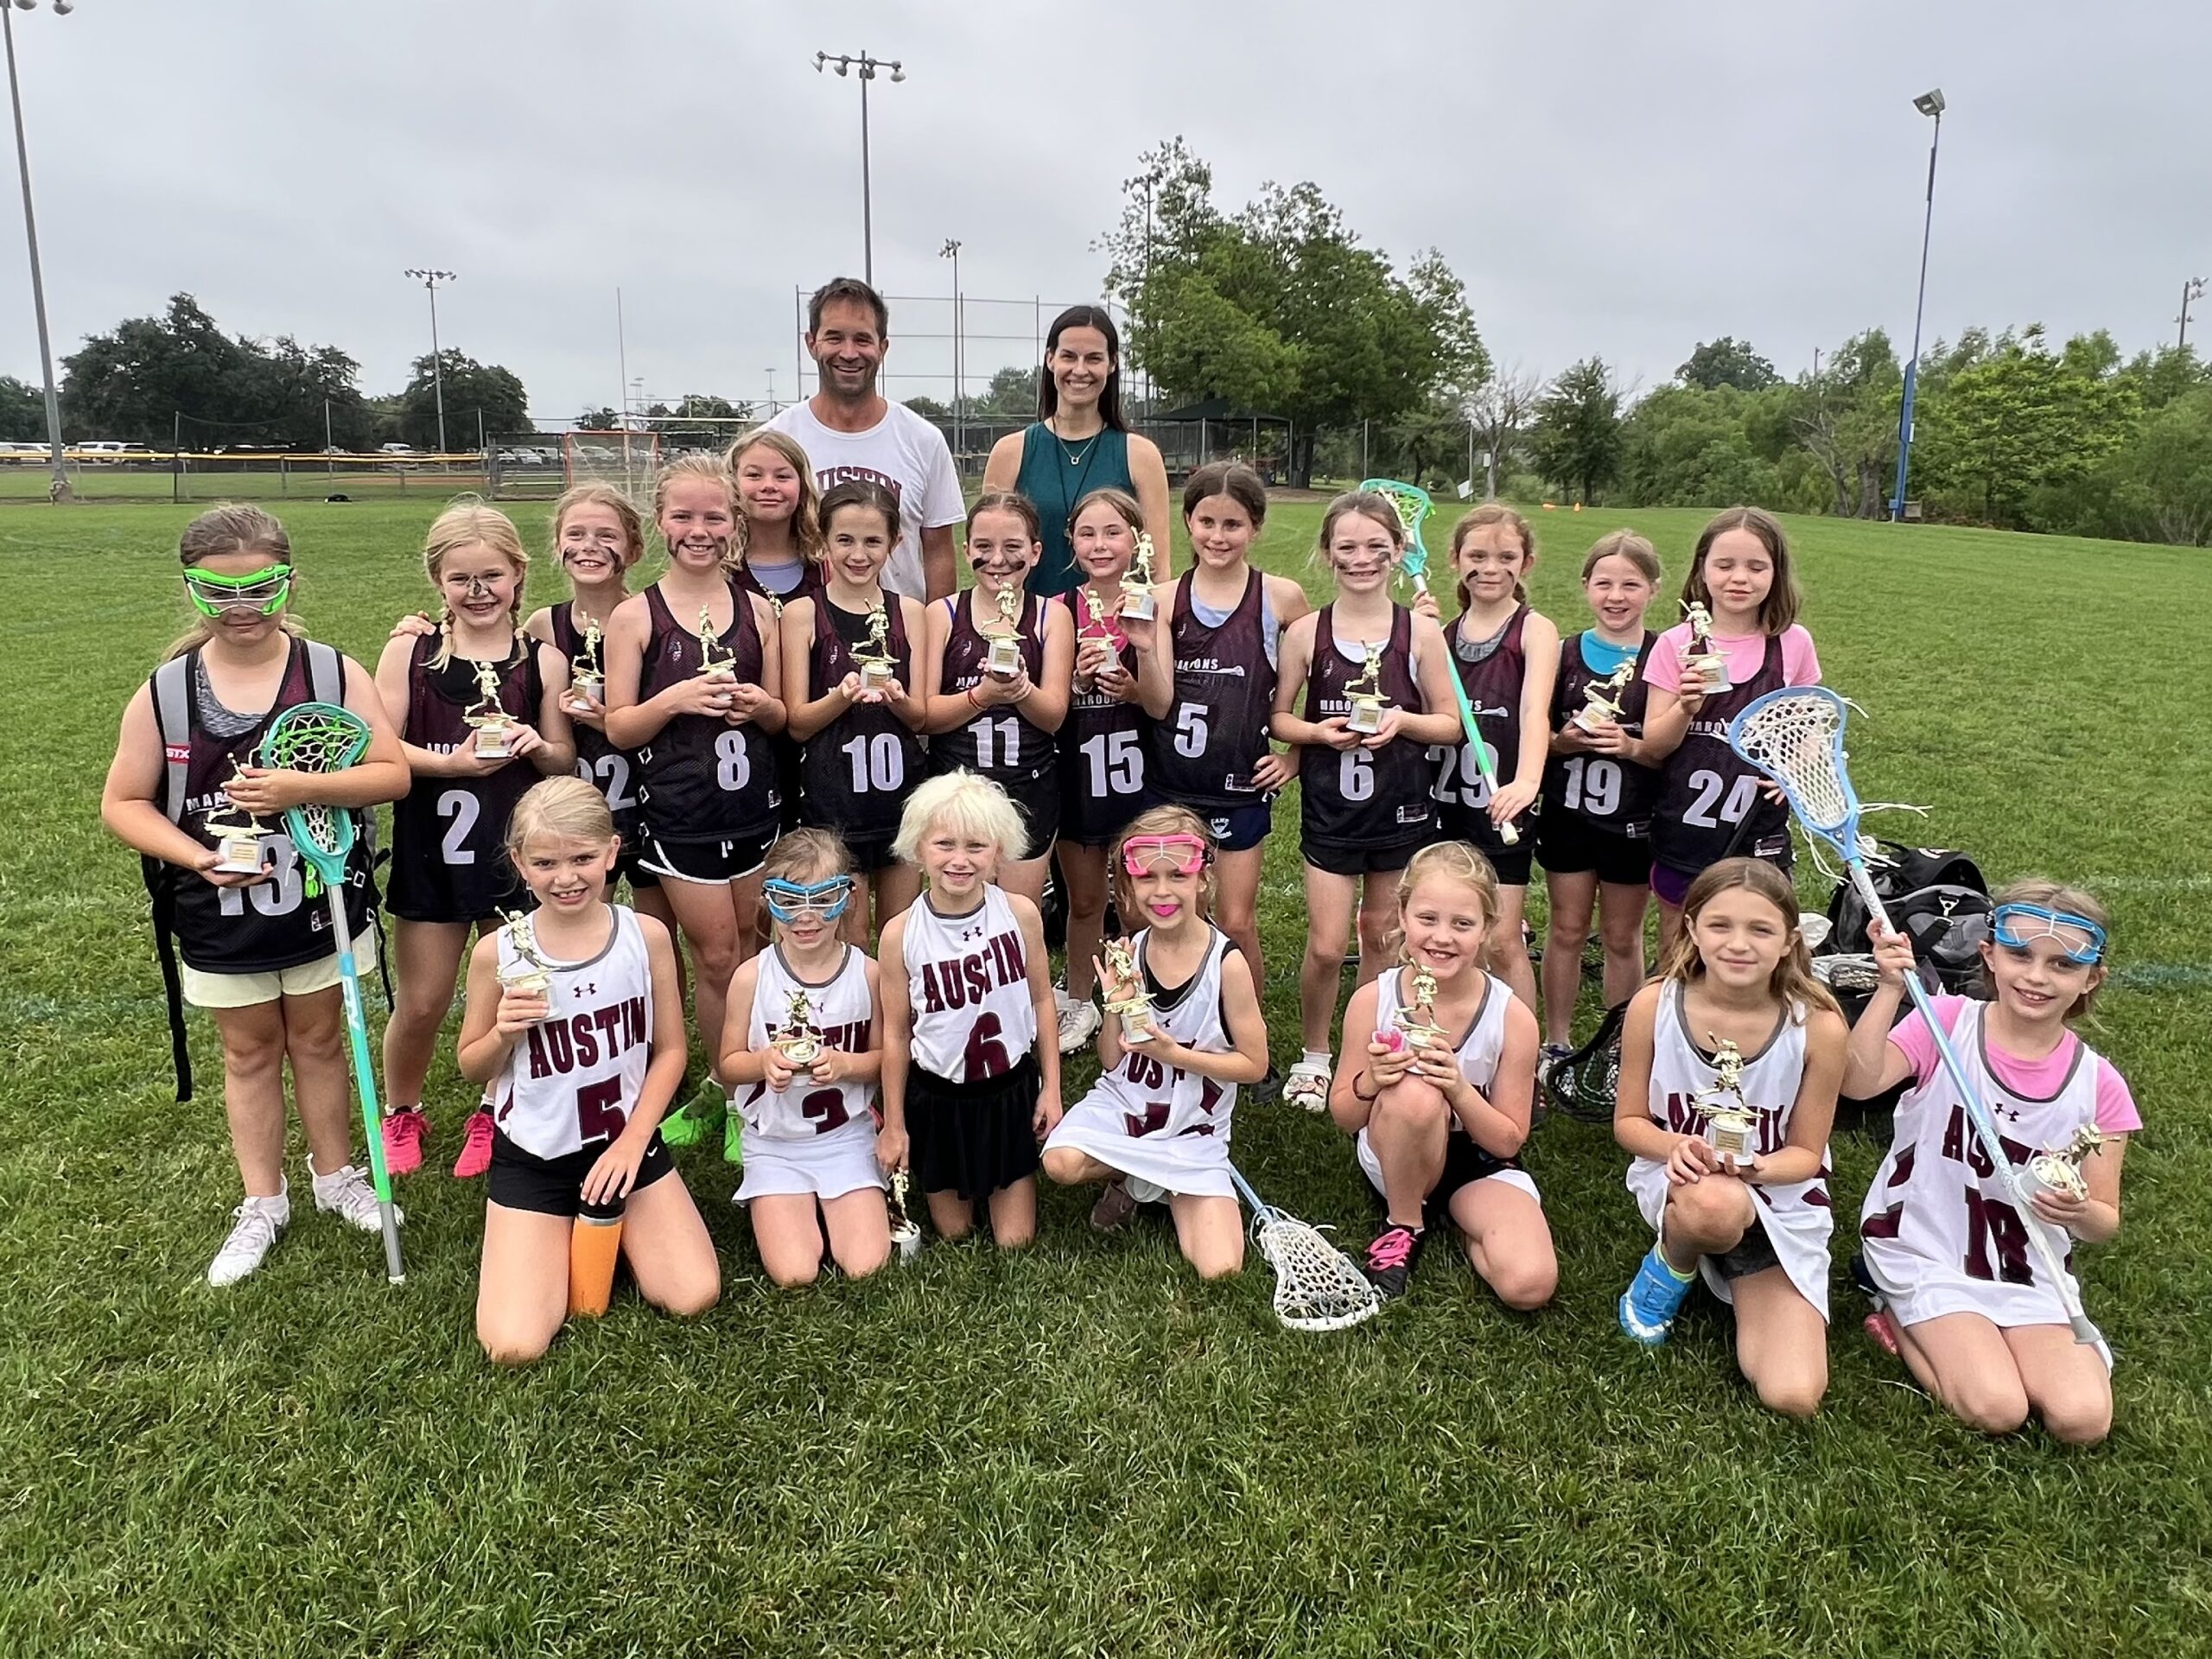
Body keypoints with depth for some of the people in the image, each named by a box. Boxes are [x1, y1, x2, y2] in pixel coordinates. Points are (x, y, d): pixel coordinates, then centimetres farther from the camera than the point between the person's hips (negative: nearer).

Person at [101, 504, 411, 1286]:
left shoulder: (334, 673, -10)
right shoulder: (163, 691, -9)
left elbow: (392, 773, -13)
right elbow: (122, 803, -3)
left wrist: (300, 787, -28)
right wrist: (197, 859, -20)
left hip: (323, 902, 0)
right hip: (221, 916, 1)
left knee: (319, 1041, 17)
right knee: (250, 1053, 16)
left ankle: (335, 1176, 36)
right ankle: (262, 1203, 32)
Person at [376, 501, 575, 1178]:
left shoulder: (542, 660, -1)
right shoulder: (409, 650, -3)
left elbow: (564, 760, 5)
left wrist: (536, 747, -17)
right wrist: (452, 762, -22)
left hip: (517, 850, 1)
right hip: (431, 850, 0)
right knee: (420, 1003, 8)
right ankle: (401, 1113, 35)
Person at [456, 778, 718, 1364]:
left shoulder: (646, 936, -9)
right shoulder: (499, 953, -11)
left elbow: (669, 1049, 0)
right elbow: (471, 1067, 3)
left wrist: (631, 1141, -9)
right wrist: (504, 1034, -19)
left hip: (628, 1141, 1)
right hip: (532, 1157, -1)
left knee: (693, 1298, -11)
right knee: (514, 1346, -12)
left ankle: (609, 1229, 18)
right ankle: (557, 1238, 19)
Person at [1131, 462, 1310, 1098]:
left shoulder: (1281, 597, -5)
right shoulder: (1164, 597, -2)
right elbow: (1158, 705, -8)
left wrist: (1298, 755, 2)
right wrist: (1145, 648, -24)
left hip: (1242, 784, -1)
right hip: (1169, 783, 1)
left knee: (1236, 922, 5)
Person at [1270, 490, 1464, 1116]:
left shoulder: (1420, 633, -4)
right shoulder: (1306, 631, -4)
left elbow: (1450, 723, 1)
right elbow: (1279, 718, 3)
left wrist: (1403, 720, -18)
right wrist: (1320, 731, -16)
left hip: (1400, 809, 1)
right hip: (1330, 810, -1)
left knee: (1382, 938, 13)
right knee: (1326, 947, -3)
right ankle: (1313, 1057, 21)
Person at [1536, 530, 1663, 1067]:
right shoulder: (1564, 653, 1)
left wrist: (1631, 746, -22)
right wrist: (1565, 740, -15)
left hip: (1633, 821, -1)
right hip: (1567, 814, 2)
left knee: (1622, 938, 11)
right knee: (1566, 931, 11)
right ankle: (1557, 1045, 24)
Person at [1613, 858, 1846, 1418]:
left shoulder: (1817, 1026, -15)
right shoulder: (1653, 1006, -14)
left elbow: (1805, 1154, -3)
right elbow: (1629, 1121, -1)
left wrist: (1750, 1166, -26)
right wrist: (1678, 1147, -24)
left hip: (1779, 1204, 1)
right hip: (1677, 1180, -1)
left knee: (1793, 1397, -15)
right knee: (1713, 1205, -42)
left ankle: (1739, 1274, 15)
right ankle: (1671, 1266, -3)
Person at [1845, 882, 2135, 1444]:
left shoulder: (2097, 1084, -2)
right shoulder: (1948, 1022, -9)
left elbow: (2105, 1223, 1)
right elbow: (1858, 1082, -26)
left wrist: (2081, 1214, -23)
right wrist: (1890, 989, -35)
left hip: (2030, 1268, 3)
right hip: (1927, 1252, -3)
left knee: (2082, 1420, -16)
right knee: (1997, 1410, -19)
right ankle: (1901, 1318, 8)